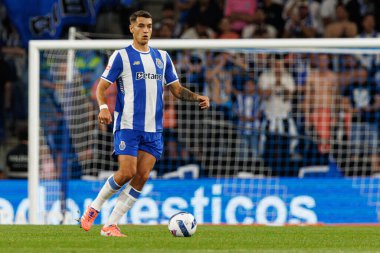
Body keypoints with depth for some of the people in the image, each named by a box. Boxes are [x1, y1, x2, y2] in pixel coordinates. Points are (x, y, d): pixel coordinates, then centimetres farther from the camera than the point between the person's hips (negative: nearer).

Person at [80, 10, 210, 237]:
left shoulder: (162, 57, 14)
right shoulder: (121, 56, -1)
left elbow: (177, 89, 17)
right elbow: (102, 87, -2)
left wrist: (197, 97, -2)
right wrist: (103, 107, -22)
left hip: (154, 130, 5)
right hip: (127, 126, -5)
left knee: (142, 176, -5)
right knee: (127, 173, -16)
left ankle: (110, 225, 1)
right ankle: (94, 208, 8)